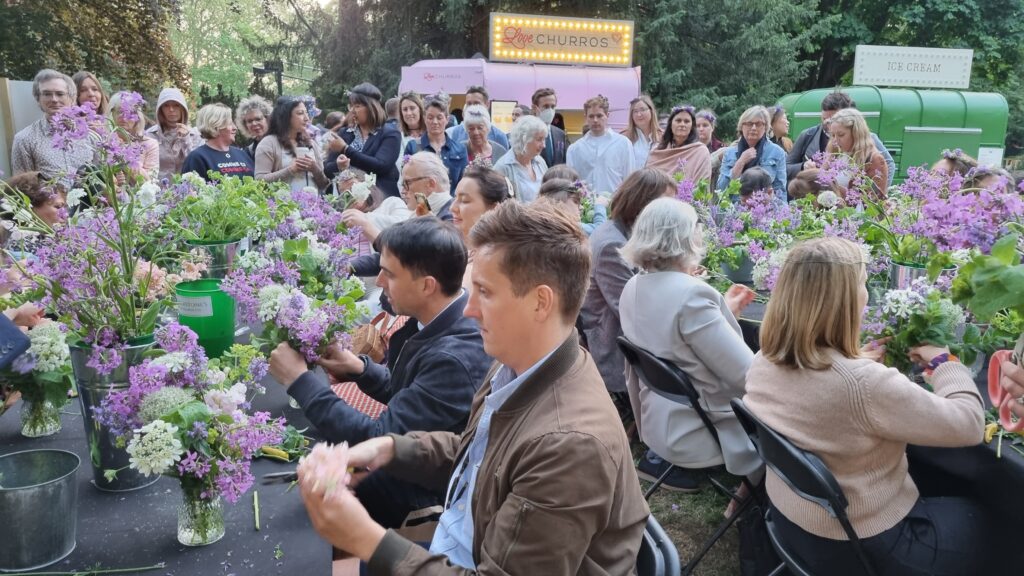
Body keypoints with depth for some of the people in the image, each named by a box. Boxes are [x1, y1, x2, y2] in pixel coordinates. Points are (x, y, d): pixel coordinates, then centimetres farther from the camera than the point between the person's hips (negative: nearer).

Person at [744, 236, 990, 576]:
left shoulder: (764, 362, -12)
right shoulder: (865, 384, -36)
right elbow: (969, 425, -22)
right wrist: (944, 362, -7)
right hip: (858, 548, -7)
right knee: (969, 520, 22)